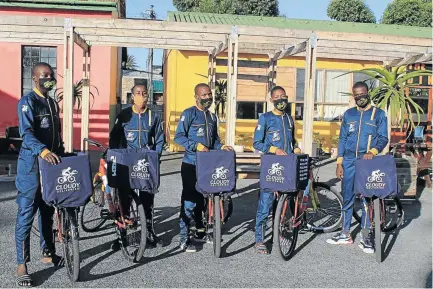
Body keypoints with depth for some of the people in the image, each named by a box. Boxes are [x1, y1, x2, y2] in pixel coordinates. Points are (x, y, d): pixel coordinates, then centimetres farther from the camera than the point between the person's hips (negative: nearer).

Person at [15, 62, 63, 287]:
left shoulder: (52, 103, 16)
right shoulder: (27, 101, -9)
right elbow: (26, 132, -23)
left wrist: (61, 153, 17)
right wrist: (43, 151, -39)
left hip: (51, 162, 8)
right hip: (32, 163, -8)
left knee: (48, 210, 16)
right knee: (26, 214, -6)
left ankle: (48, 253, 29)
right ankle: (21, 266, -2)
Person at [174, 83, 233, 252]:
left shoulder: (212, 117, 14)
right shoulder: (189, 114, -8)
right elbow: (178, 137, -15)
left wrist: (221, 147, 1)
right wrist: (196, 146, -24)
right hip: (191, 165, -7)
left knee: (201, 199, 16)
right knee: (189, 200, -5)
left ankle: (200, 232, 29)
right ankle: (184, 239, 2)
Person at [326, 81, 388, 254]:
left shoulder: (378, 114, 2)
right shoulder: (349, 114, 11)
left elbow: (383, 138, -2)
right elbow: (342, 139, 11)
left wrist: (372, 152, -23)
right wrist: (339, 163, 4)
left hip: (368, 162, -3)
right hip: (349, 161, 3)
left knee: (367, 199, 0)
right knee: (347, 198, 7)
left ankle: (365, 237, 10)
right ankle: (346, 234, 18)